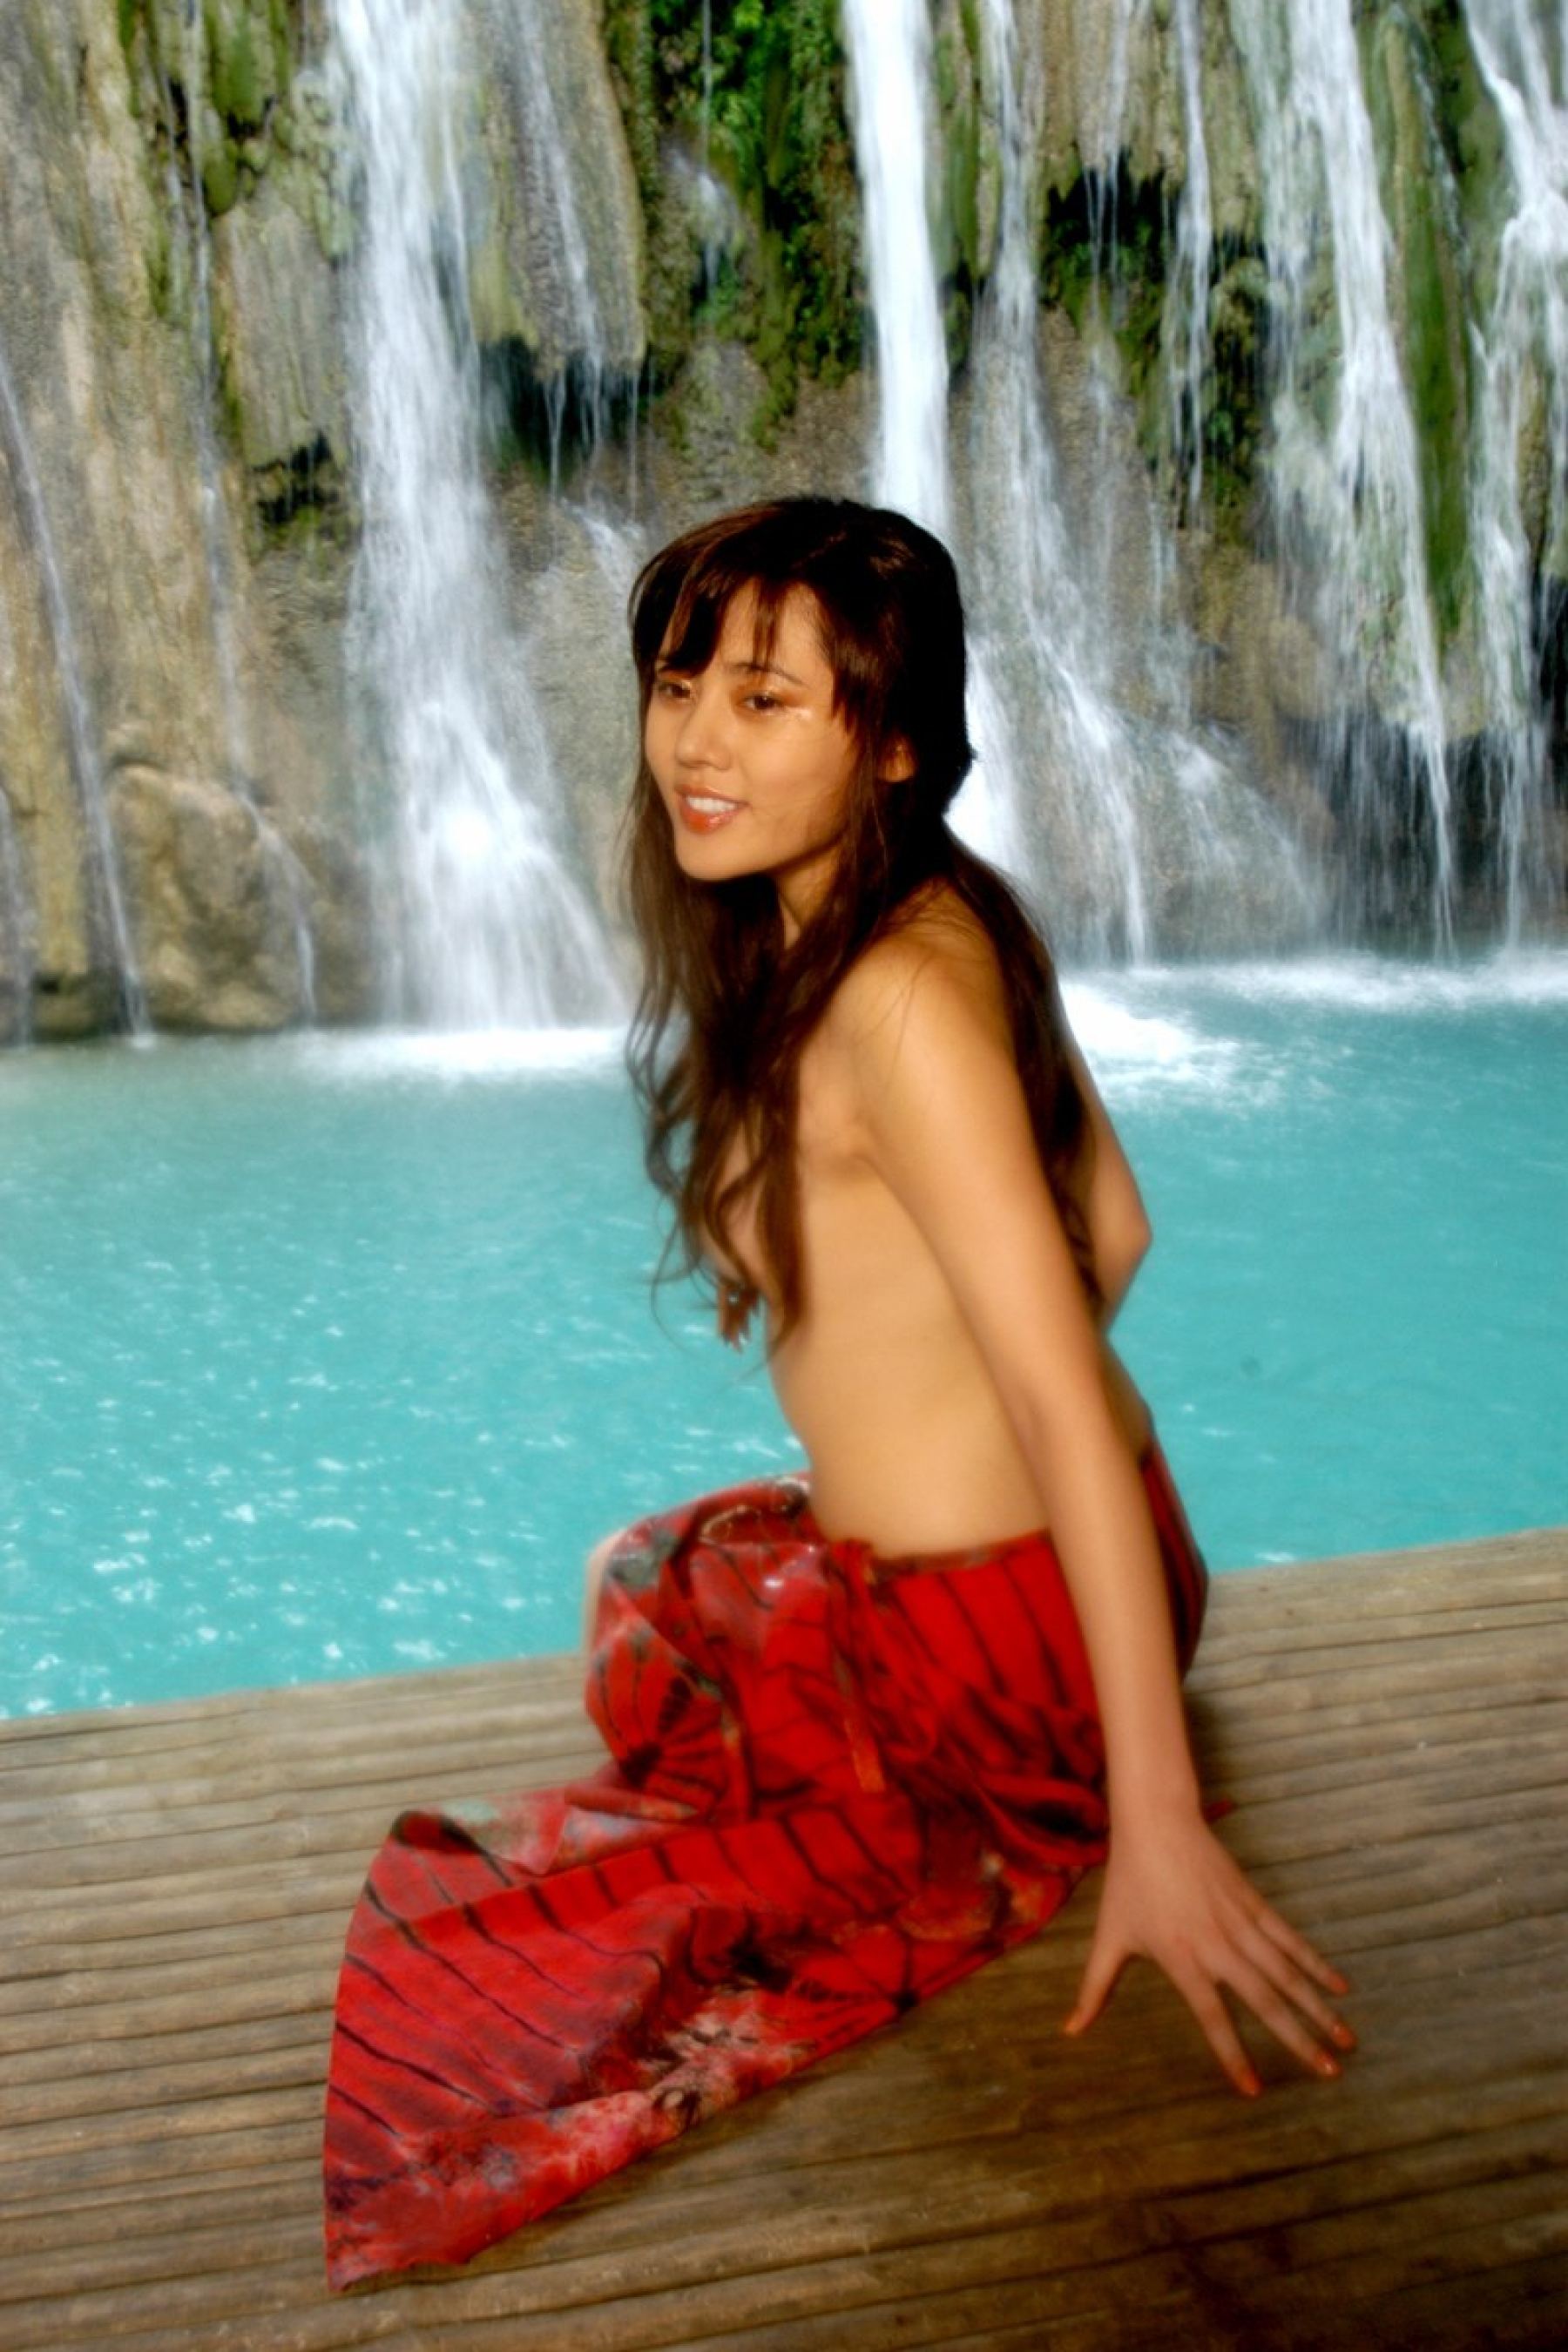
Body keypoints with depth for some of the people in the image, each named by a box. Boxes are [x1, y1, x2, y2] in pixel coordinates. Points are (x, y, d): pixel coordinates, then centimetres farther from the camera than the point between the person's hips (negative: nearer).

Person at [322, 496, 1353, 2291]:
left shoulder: (898, 997, -26)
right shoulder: (957, 919, 1)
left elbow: (1071, 1404, -29)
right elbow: (1113, 1231, 9)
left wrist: (1159, 1831, -28)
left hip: (983, 1644, -10)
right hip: (1038, 1549, 10)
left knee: (437, 1970, 1)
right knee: (640, 1579, 38)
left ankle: (977, 1887, 5)